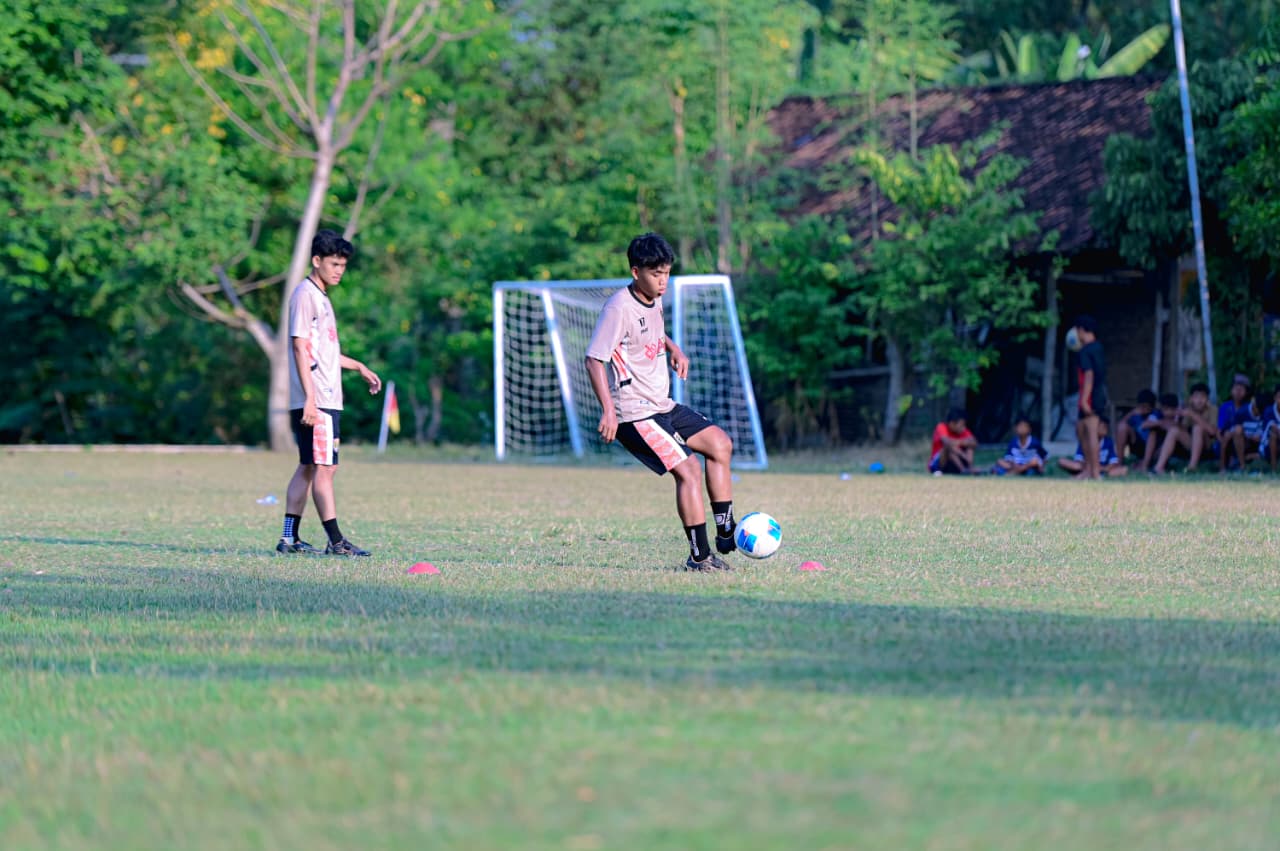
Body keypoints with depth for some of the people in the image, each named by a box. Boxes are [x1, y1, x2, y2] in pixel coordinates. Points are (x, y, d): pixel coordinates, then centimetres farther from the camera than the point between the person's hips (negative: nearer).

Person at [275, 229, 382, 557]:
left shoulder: (321, 297, 20)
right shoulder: (305, 294, -10)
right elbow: (300, 347, -17)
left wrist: (358, 366, 31)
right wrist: (310, 398, -22)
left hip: (326, 398, 10)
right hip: (316, 401, -10)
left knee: (308, 467, 11)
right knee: (324, 467, -10)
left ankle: (289, 538, 14)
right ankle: (335, 541, -12)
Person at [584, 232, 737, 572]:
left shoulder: (654, 301, 9)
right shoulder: (619, 308, -18)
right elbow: (594, 359, -21)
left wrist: (673, 349, 12)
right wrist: (608, 410, -28)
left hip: (663, 407, 10)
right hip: (634, 414, -10)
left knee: (719, 443, 13)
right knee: (688, 468, -18)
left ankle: (726, 534, 18)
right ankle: (700, 557, -13)